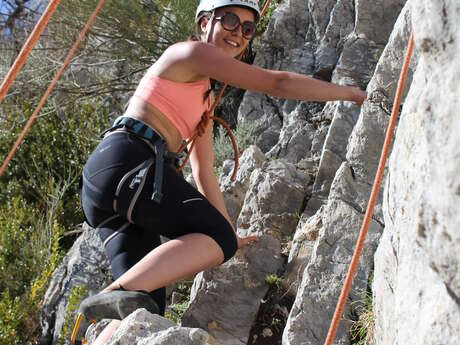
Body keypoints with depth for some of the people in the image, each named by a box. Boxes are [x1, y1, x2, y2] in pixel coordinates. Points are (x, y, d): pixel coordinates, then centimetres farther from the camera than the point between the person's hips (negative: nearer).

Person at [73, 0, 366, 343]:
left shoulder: (206, 98, 29)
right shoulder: (191, 52, 3)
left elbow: (204, 172, 28)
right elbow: (277, 83, -1)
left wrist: (229, 233, 26)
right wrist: (349, 92, 8)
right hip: (125, 160, -9)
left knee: (144, 306, -1)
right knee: (218, 238, -21)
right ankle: (116, 293, -35)